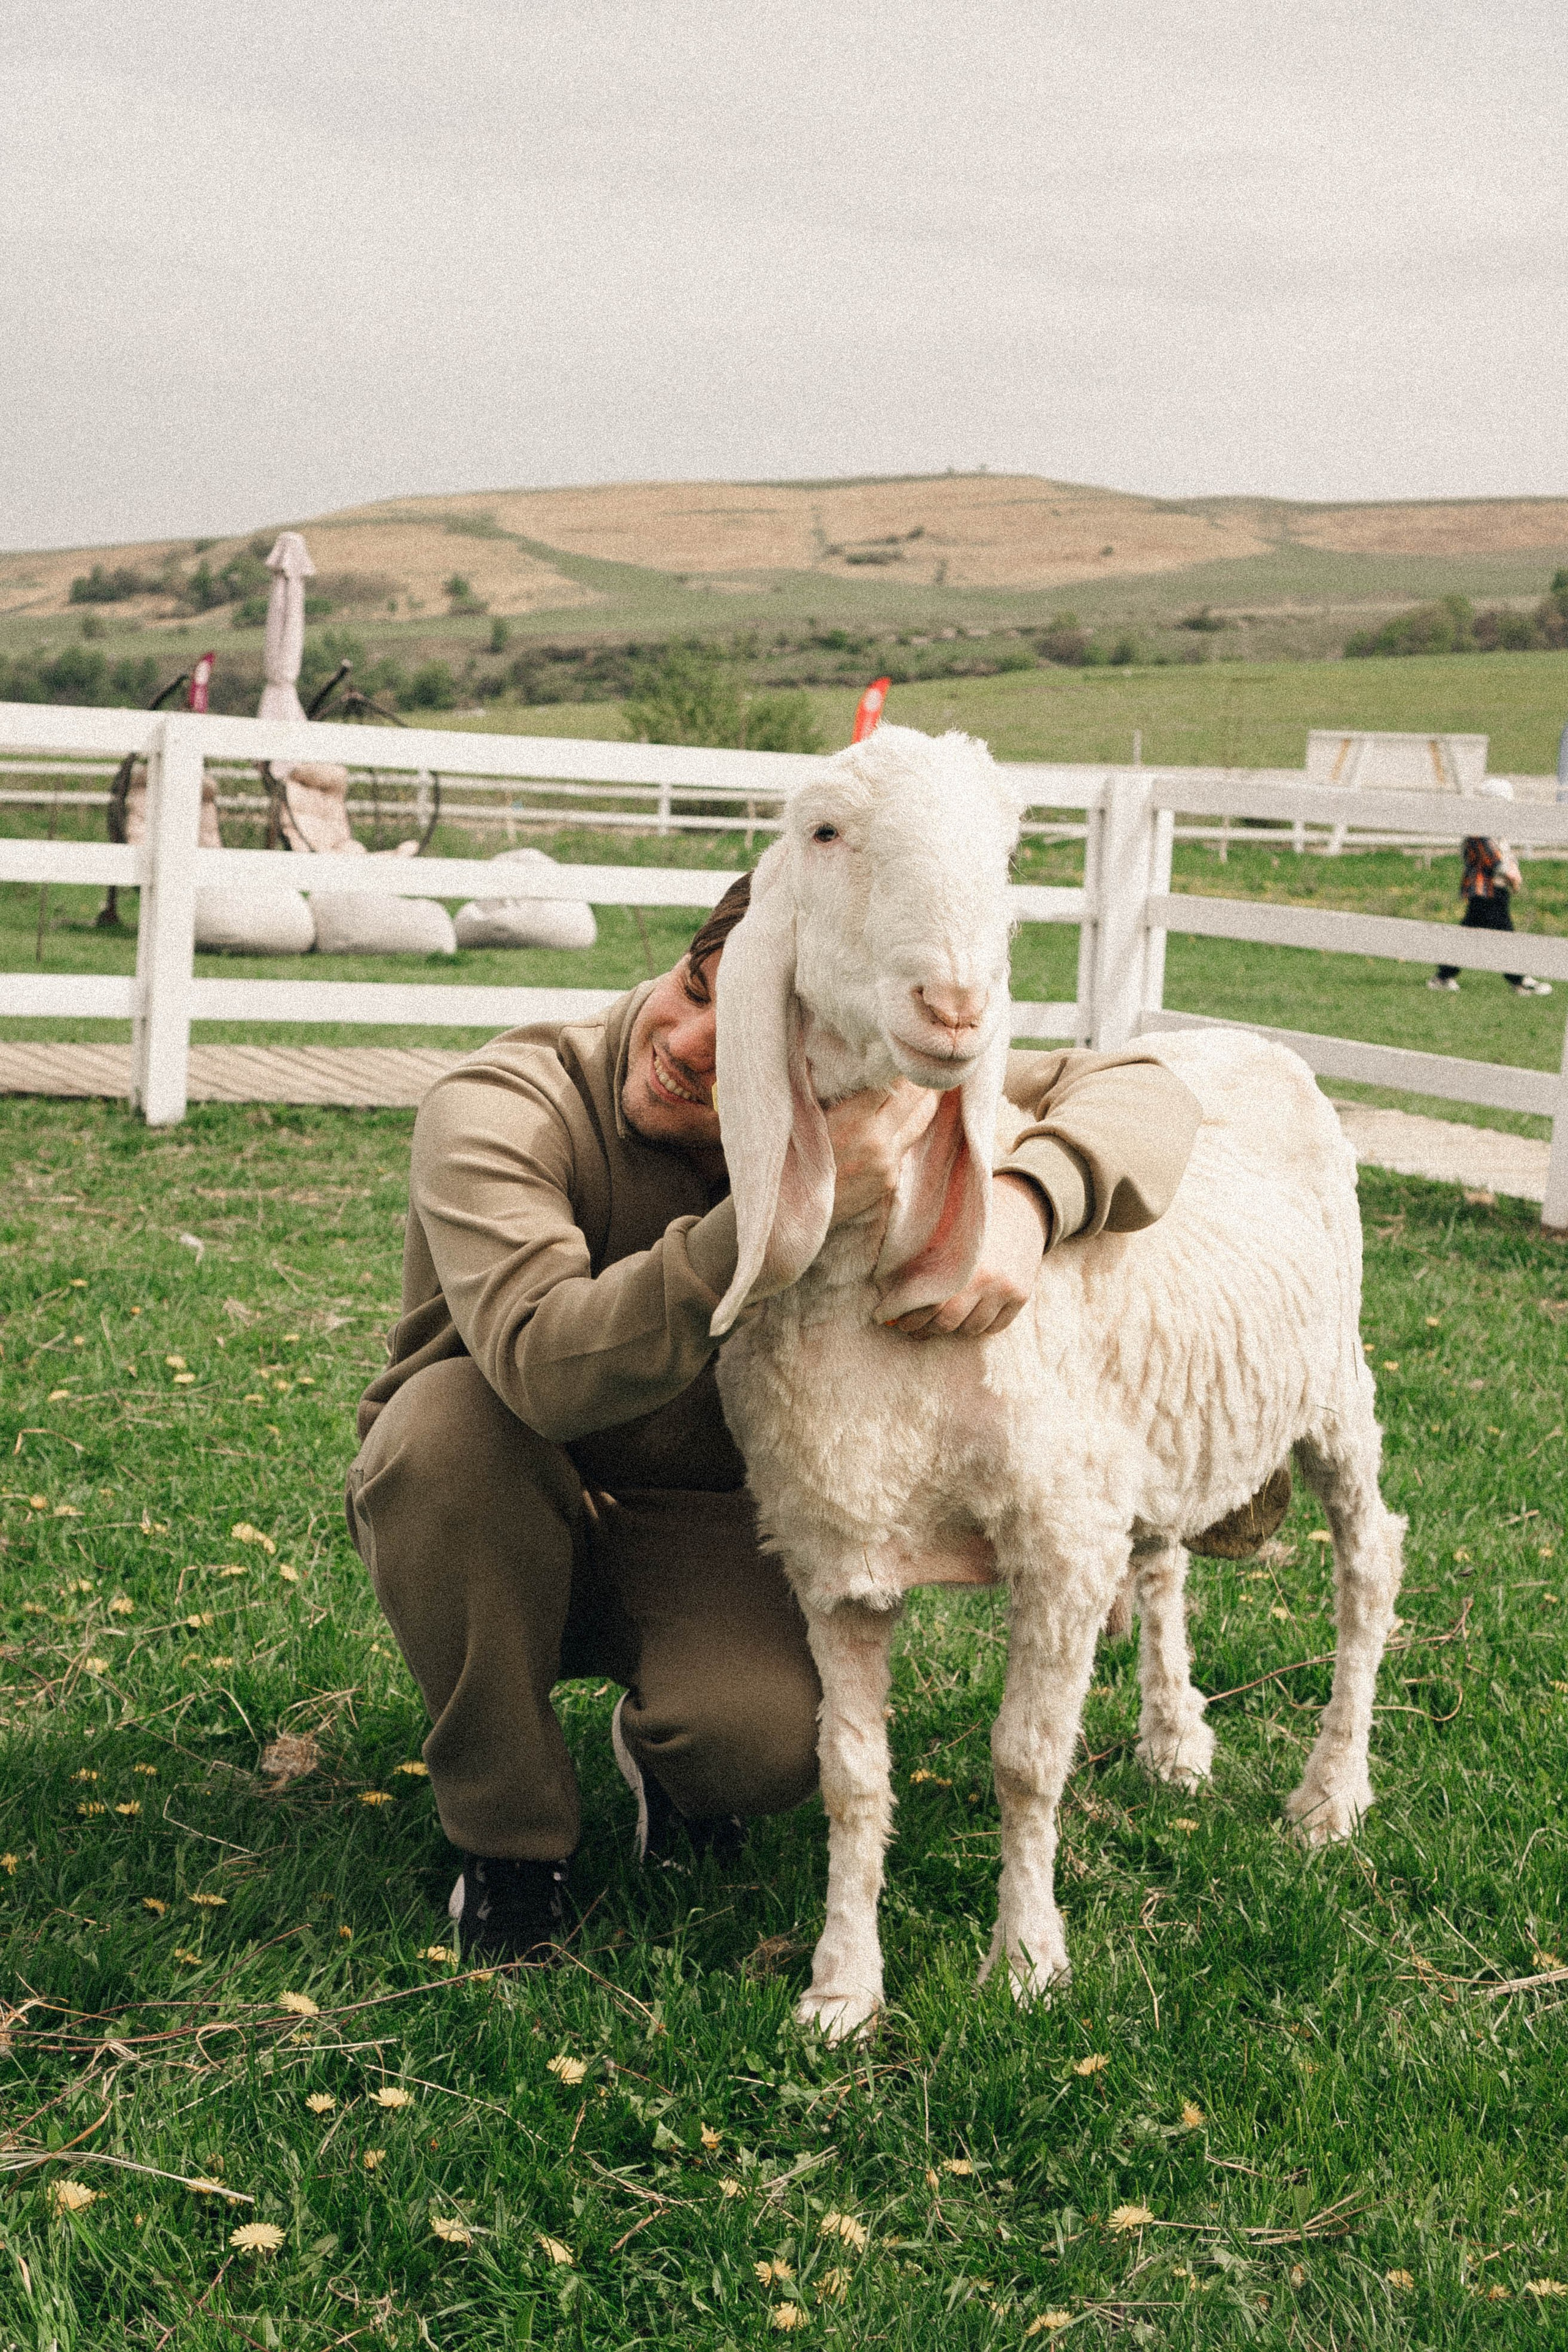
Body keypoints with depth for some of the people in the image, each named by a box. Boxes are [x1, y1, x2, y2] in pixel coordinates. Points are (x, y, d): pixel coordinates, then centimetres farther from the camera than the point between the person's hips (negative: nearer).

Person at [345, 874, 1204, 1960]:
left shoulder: (867, 1109, -14)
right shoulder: (499, 1110, -26)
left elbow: (1145, 1090, -18)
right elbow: (546, 1365, -43)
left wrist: (1026, 1200, -40)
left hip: (706, 1530, 1)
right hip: (498, 1538, -1)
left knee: (767, 1742, -32)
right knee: (449, 1413, -37)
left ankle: (662, 1743, 10)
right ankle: (507, 1839, -14)